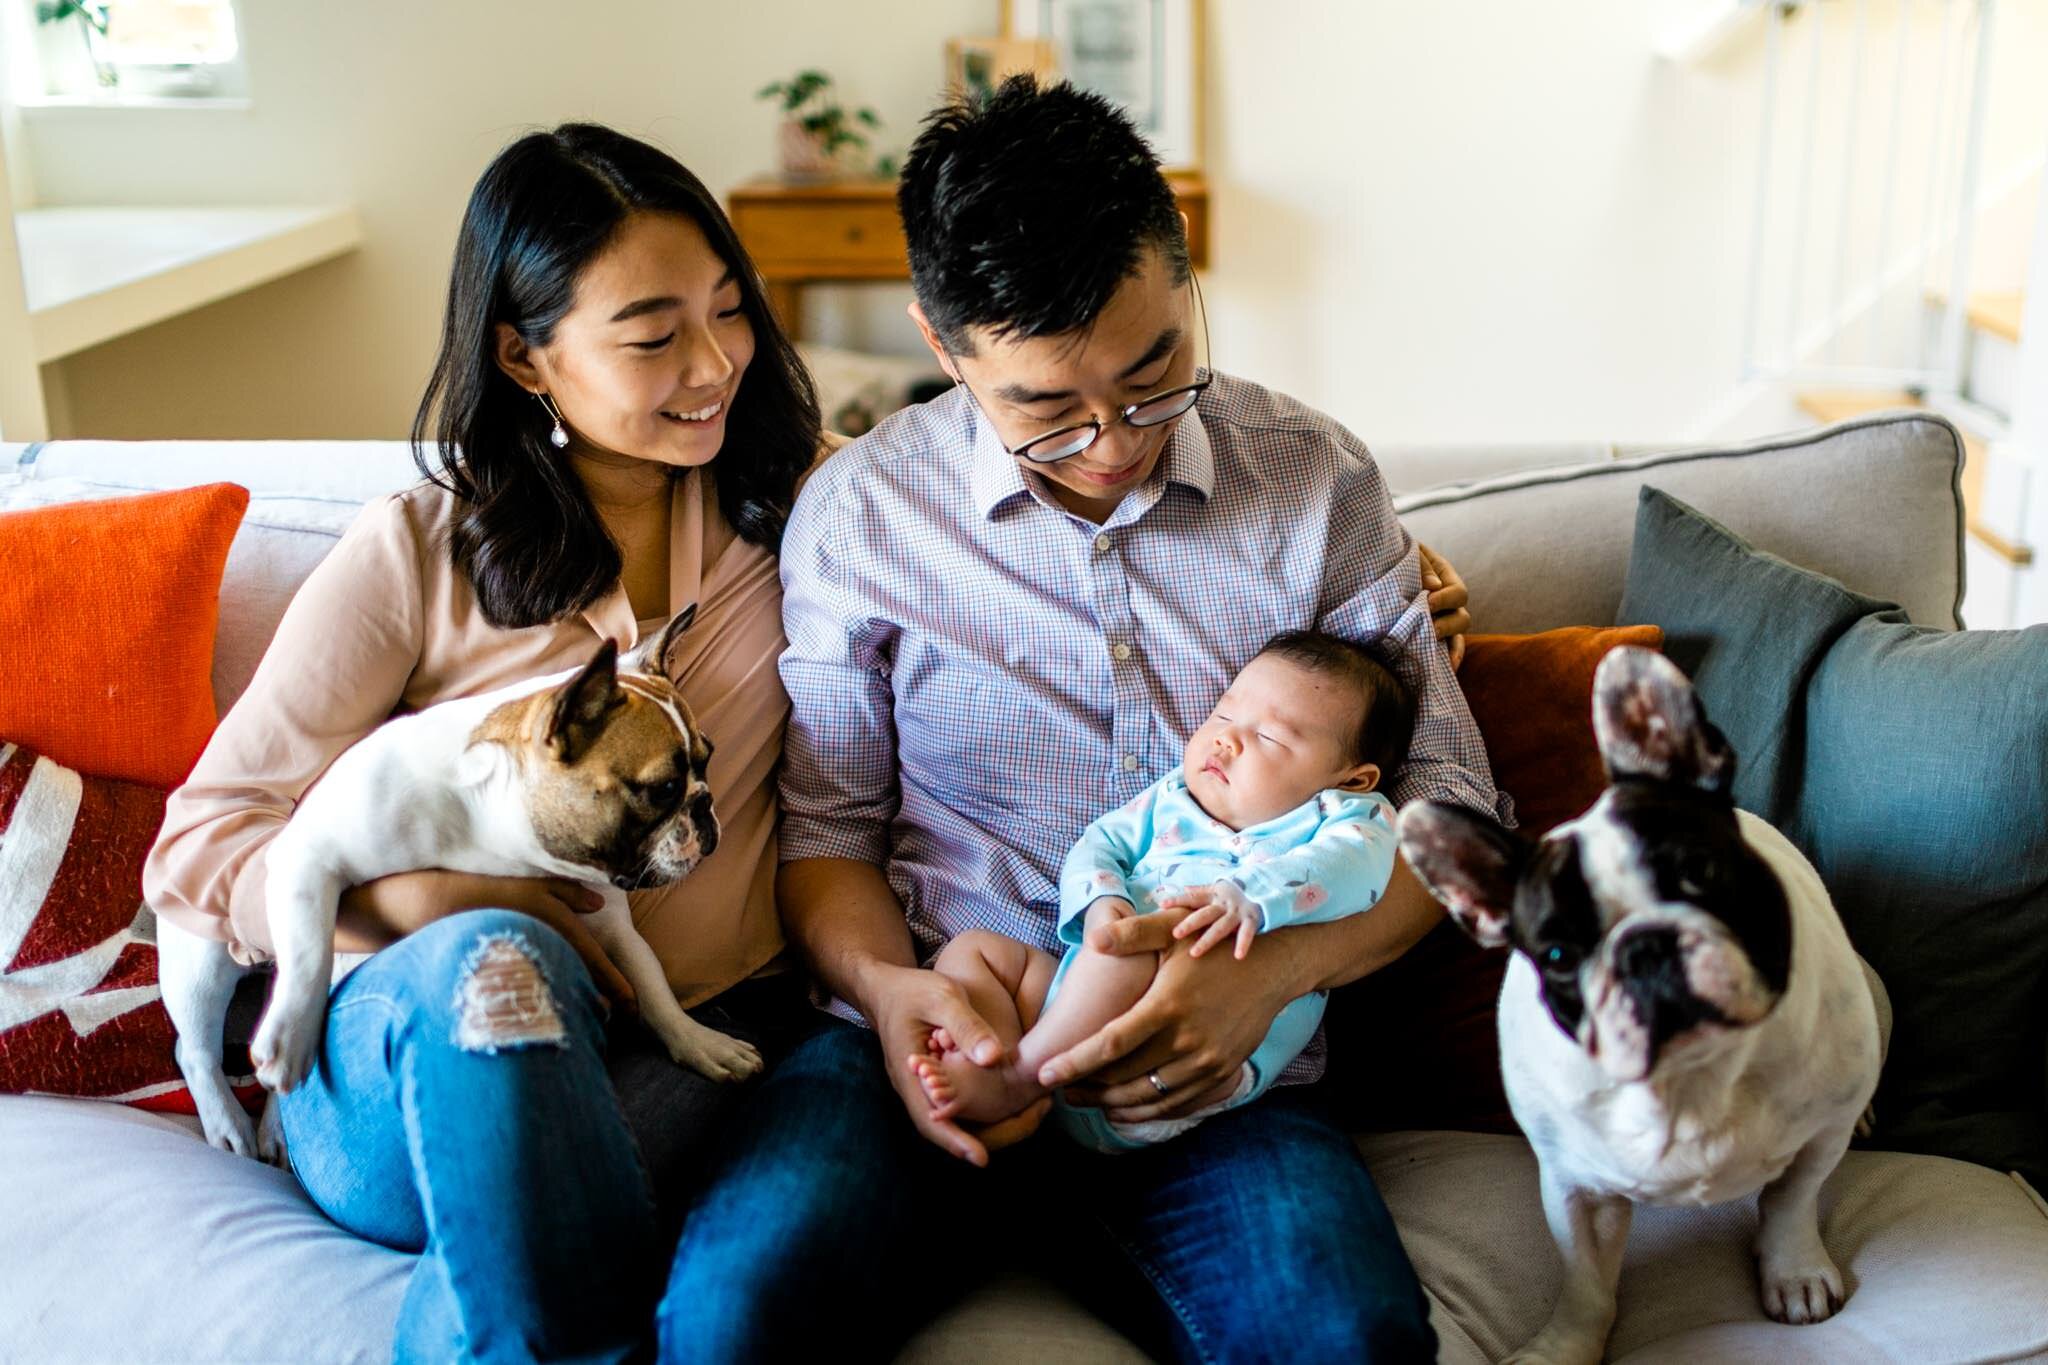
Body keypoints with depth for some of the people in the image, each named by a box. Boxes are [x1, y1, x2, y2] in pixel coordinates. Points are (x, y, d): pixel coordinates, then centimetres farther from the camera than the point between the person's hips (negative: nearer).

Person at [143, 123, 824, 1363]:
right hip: (403, 1050, 0)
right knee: (492, 964, -37)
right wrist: (438, 911, -19)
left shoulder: (793, 502, 8)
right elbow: (198, 849, -1)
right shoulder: (416, 553, 0)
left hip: (705, 1049, 0)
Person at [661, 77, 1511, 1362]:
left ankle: (1065, 1227, -5)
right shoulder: (857, 510, 1)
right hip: (935, 1031, 0)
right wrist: (886, 987, -14)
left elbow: (1450, 801, 4)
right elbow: (827, 823, 8)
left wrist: (1275, 969, -15)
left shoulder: (1319, 481, 2)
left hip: (1220, 1066, 1)